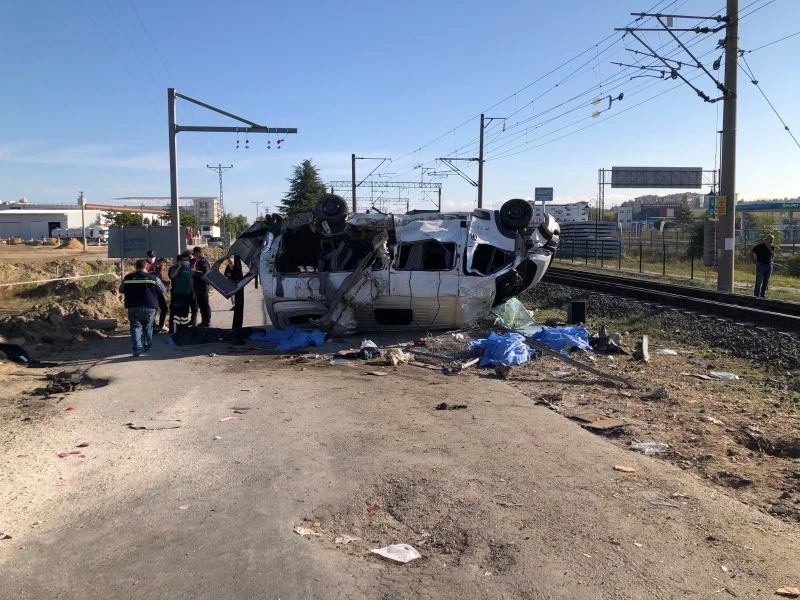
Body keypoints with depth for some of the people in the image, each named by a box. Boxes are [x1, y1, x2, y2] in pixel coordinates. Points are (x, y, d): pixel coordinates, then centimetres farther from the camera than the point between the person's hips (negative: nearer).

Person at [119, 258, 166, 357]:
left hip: (133, 307, 0)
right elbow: (162, 290, 5)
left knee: (135, 327, 6)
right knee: (148, 327, 16)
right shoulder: (153, 278, -3)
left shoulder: (127, 278, 3)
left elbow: (121, 290, 16)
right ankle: (147, 348, 22)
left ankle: (137, 348, -9)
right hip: (149, 307, 0)